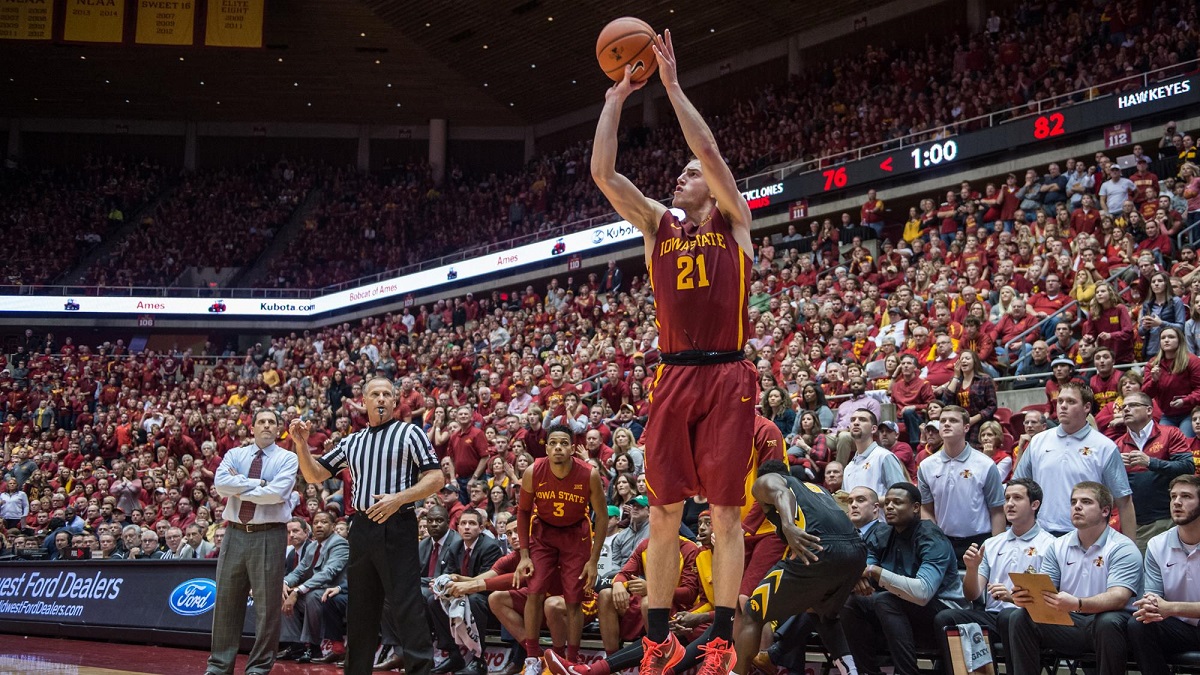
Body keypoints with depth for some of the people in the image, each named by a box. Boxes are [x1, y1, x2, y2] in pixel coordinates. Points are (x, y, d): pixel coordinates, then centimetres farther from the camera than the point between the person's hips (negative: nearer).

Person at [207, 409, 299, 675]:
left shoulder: (287, 458, 0)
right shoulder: (234, 454, 10)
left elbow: (277, 492, -16)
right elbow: (221, 483, -8)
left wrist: (239, 488, -7)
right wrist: (259, 484, -11)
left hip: (269, 536, -3)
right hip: (234, 533, 3)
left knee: (267, 605, 1)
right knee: (226, 602, 8)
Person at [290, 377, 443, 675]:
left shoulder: (410, 433, 3)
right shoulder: (351, 442, 17)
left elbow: (436, 478, -5)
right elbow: (315, 474, 18)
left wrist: (398, 498, -17)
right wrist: (301, 444, 2)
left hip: (397, 527, -5)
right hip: (361, 528, 6)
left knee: (406, 606, -9)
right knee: (359, 608, 11)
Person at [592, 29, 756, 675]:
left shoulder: (732, 220, 7)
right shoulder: (658, 225, 16)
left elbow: (710, 151, -7)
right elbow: (603, 173, 5)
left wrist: (672, 83, -4)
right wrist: (615, 100, 5)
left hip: (726, 378, -3)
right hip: (673, 378, 4)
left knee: (725, 512, -1)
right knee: (664, 513, 5)